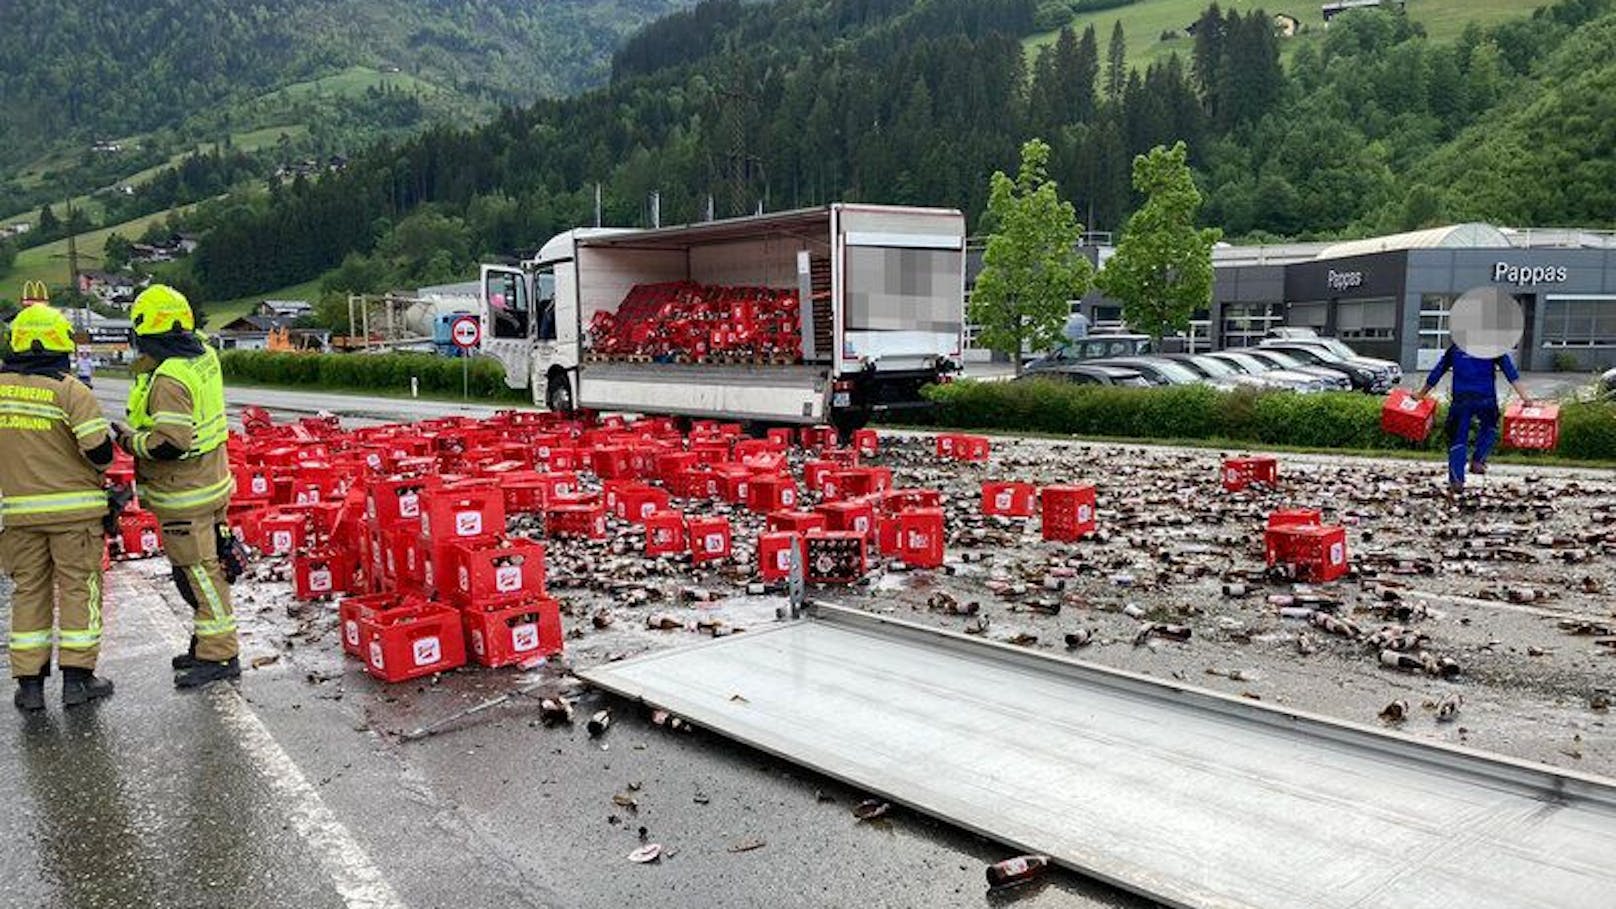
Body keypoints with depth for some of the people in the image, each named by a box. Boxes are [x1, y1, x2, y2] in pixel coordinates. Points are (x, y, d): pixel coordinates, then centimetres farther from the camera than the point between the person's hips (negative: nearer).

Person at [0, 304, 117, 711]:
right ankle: (76, 677, 9)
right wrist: (100, 463, 4)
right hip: (73, 508, -4)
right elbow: (99, 451, -18)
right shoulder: (70, 390, -13)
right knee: (78, 586, 6)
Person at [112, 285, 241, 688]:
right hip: (211, 481, 9)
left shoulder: (169, 380, -23)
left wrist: (131, 439, -12)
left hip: (185, 495, -9)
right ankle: (209, 642, 31)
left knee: (199, 572, -1)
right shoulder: (204, 357, 5)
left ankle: (219, 655, 7)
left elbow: (170, 443, -27)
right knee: (206, 566, 18)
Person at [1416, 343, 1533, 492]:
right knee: (1489, 427, 27)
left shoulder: (1454, 348, 14)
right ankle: (1477, 460, 11)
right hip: (1486, 399, -1)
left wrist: (1421, 394, 27)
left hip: (1460, 399, 1)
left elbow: (1437, 372, 19)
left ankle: (1456, 479, -5)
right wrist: (1523, 395, -4)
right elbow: (1510, 371, 0)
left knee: (1458, 439, 4)